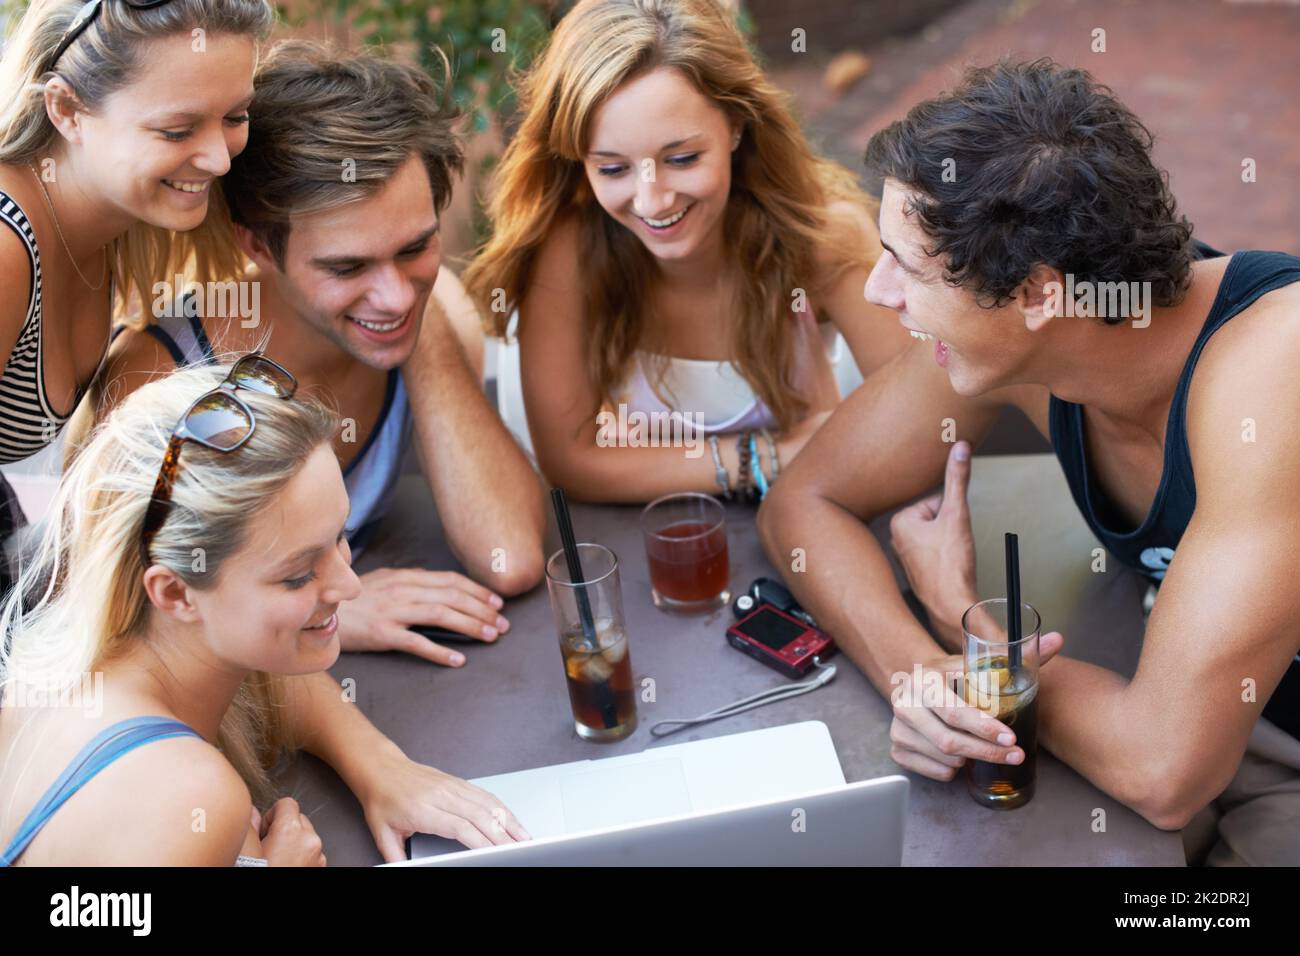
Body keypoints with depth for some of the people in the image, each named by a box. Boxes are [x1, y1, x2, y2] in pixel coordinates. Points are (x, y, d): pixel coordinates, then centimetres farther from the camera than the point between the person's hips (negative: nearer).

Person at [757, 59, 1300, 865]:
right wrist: (917, 668, -24)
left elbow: (1165, 770, -35)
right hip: (1219, 711, 5)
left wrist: (956, 610, -19)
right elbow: (805, 501, -5)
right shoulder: (1003, 330, -15)